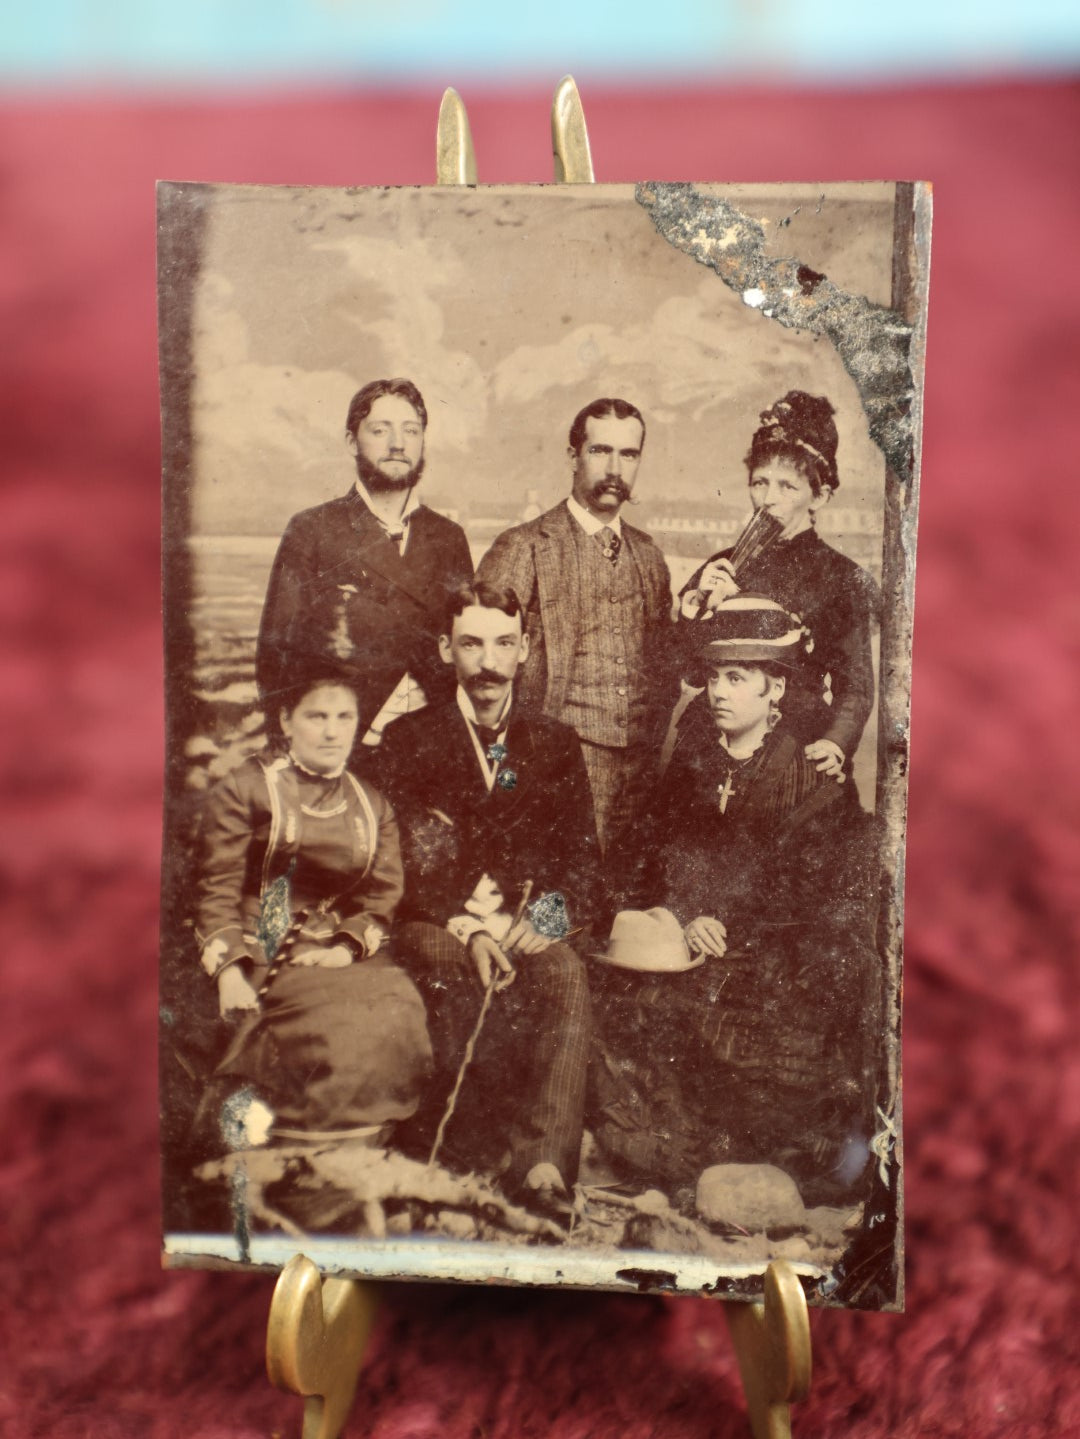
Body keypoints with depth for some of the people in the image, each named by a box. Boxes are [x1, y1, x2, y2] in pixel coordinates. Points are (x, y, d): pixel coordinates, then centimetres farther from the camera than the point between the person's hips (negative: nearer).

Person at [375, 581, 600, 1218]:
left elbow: (581, 854, 9)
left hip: (533, 929, 1)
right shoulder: (409, 740, 10)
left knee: (567, 975, -32)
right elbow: (408, 861, 1)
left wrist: (546, 915, -13)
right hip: (438, 927, -1)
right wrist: (471, 928, -16)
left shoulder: (557, 744, 17)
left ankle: (543, 1165, -37)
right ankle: (484, 1158, -26)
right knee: (468, 985, -35)